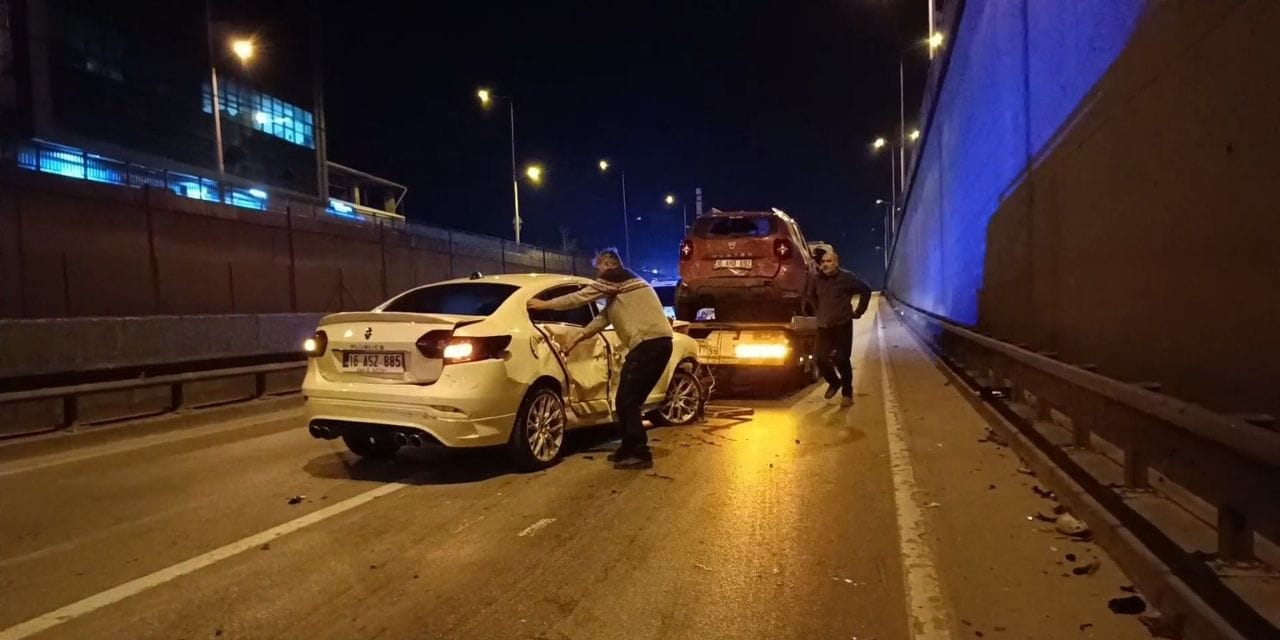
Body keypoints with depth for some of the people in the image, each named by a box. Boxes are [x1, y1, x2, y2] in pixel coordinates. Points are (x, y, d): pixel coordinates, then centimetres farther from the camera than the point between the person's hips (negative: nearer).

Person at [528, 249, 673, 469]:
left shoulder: (614, 277, 0)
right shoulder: (625, 284, 29)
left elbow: (580, 297, 4)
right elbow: (604, 318, 30)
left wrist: (544, 304, 14)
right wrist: (577, 339, 30)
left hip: (648, 343, -10)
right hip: (659, 343, 10)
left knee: (625, 401, -5)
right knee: (631, 400, 16)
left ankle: (640, 454, -2)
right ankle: (630, 449, 23)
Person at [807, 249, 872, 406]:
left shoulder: (846, 277, -10)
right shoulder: (818, 279, 3)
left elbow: (866, 290, -2)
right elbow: (811, 295, 24)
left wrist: (858, 311, -1)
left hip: (842, 325, -4)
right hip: (824, 326, 4)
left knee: (842, 360, -4)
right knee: (821, 359, 4)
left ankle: (847, 393, 11)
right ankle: (834, 382, 31)